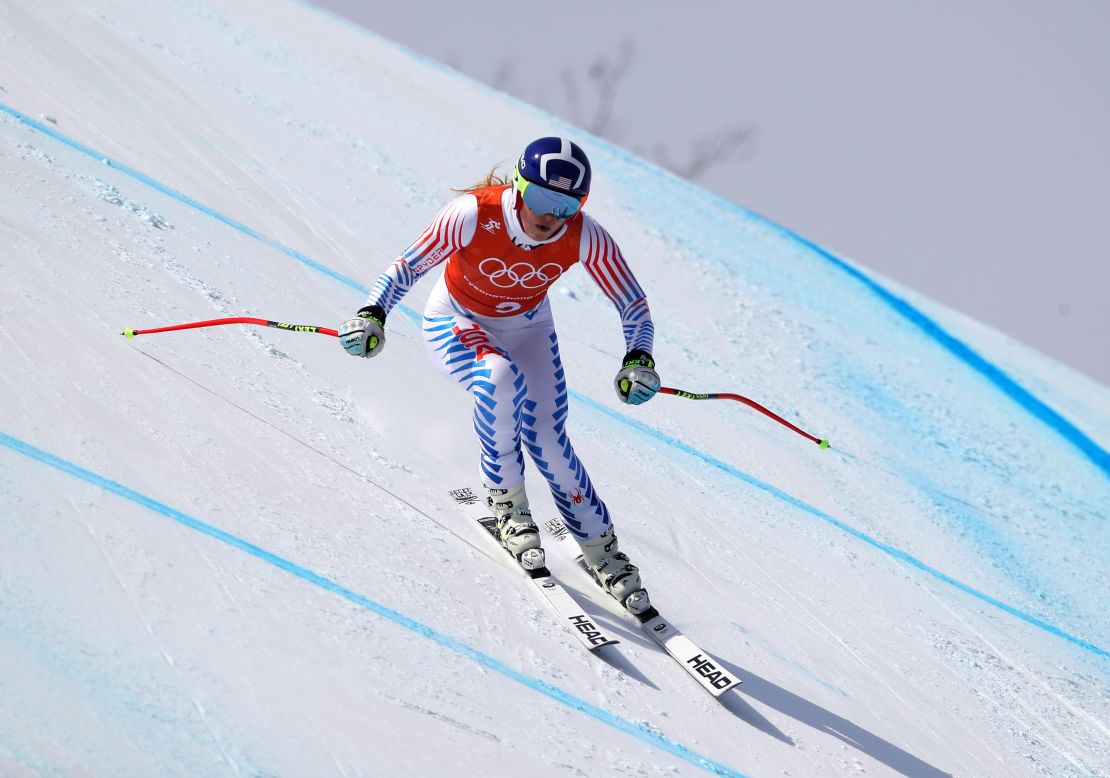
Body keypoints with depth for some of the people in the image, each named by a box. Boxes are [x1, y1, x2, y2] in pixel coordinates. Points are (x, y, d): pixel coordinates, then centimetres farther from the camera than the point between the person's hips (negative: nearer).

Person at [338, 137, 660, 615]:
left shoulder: (585, 238, -27)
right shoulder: (474, 215, -34)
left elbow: (634, 306, -17)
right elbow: (408, 266, -25)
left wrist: (638, 360, -35)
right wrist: (373, 314, -42)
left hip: (526, 328, 2)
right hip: (457, 321, -2)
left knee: (547, 441, -15)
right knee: (499, 377, -35)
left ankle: (601, 550, 6)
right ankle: (507, 503, -15)